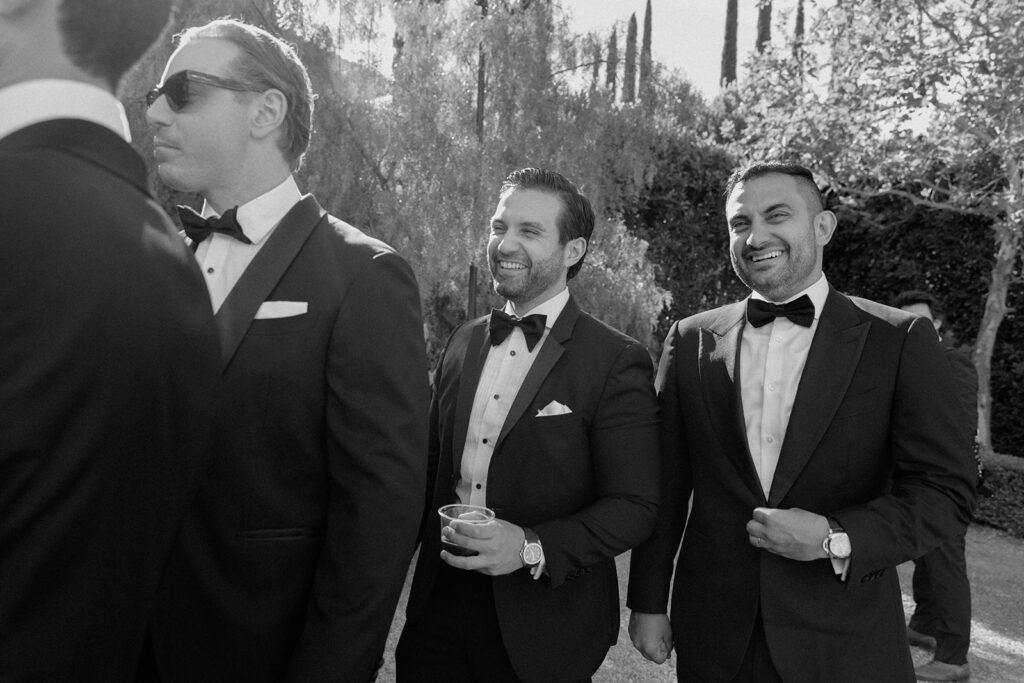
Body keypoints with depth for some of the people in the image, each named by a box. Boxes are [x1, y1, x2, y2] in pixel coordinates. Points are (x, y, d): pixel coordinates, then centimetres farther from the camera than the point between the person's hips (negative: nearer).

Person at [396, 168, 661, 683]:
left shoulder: (617, 362, -12)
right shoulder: (463, 341, 5)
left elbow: (634, 507, -13)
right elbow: (434, 464, 11)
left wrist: (532, 547, -24)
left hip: (542, 626, -4)